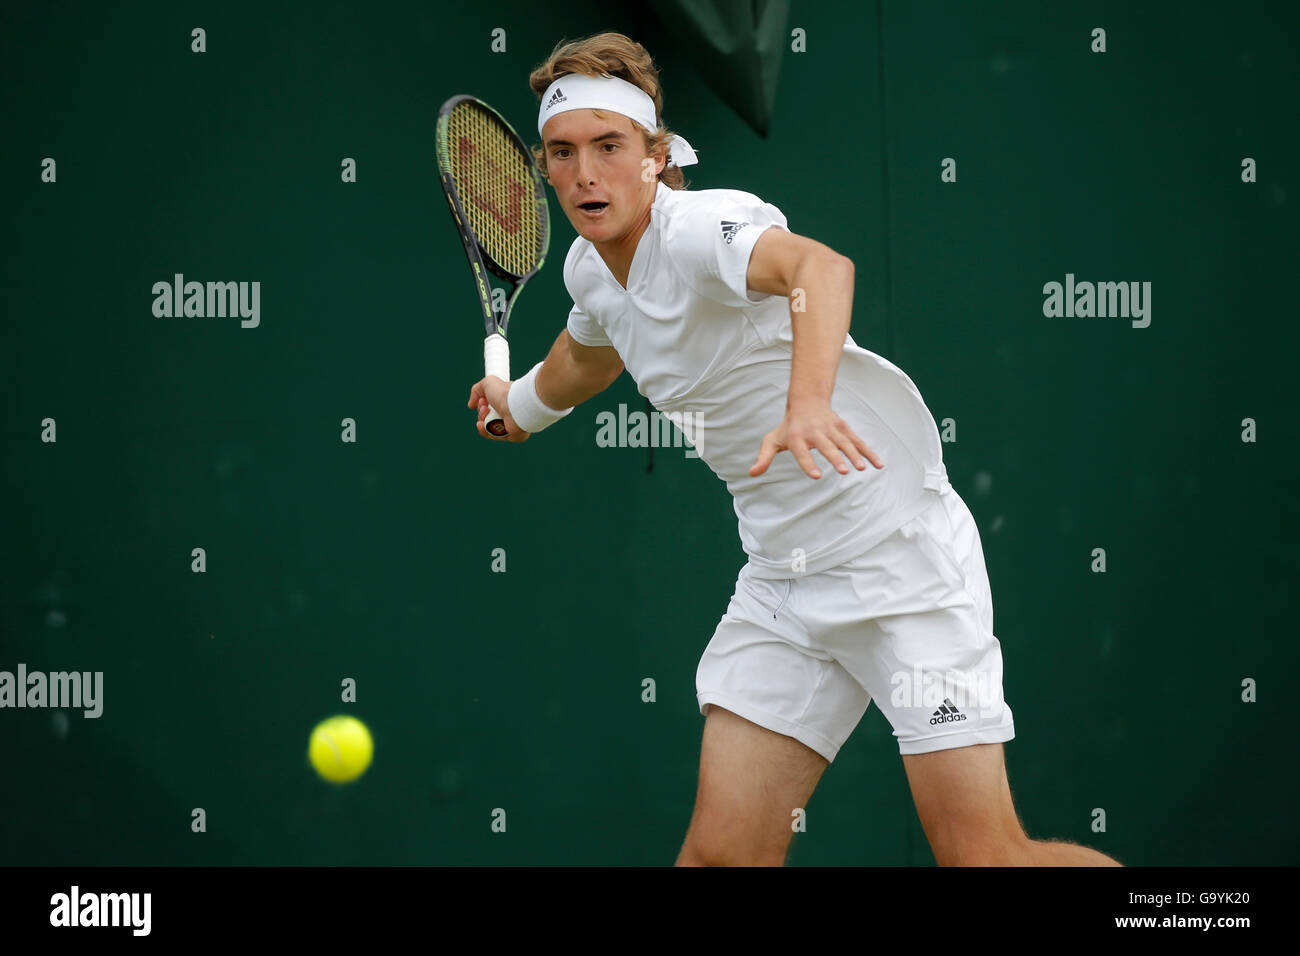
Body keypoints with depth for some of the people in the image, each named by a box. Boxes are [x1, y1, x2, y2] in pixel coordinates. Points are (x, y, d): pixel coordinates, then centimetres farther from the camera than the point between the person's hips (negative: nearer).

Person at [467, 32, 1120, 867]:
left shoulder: (700, 227, -20)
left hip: (903, 557, -7)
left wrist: (808, 402, -60)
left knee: (985, 856, -10)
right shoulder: (590, 270, 6)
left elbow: (820, 266, -43)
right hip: (781, 585, 7)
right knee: (723, 848, -6)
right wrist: (522, 404, 49)